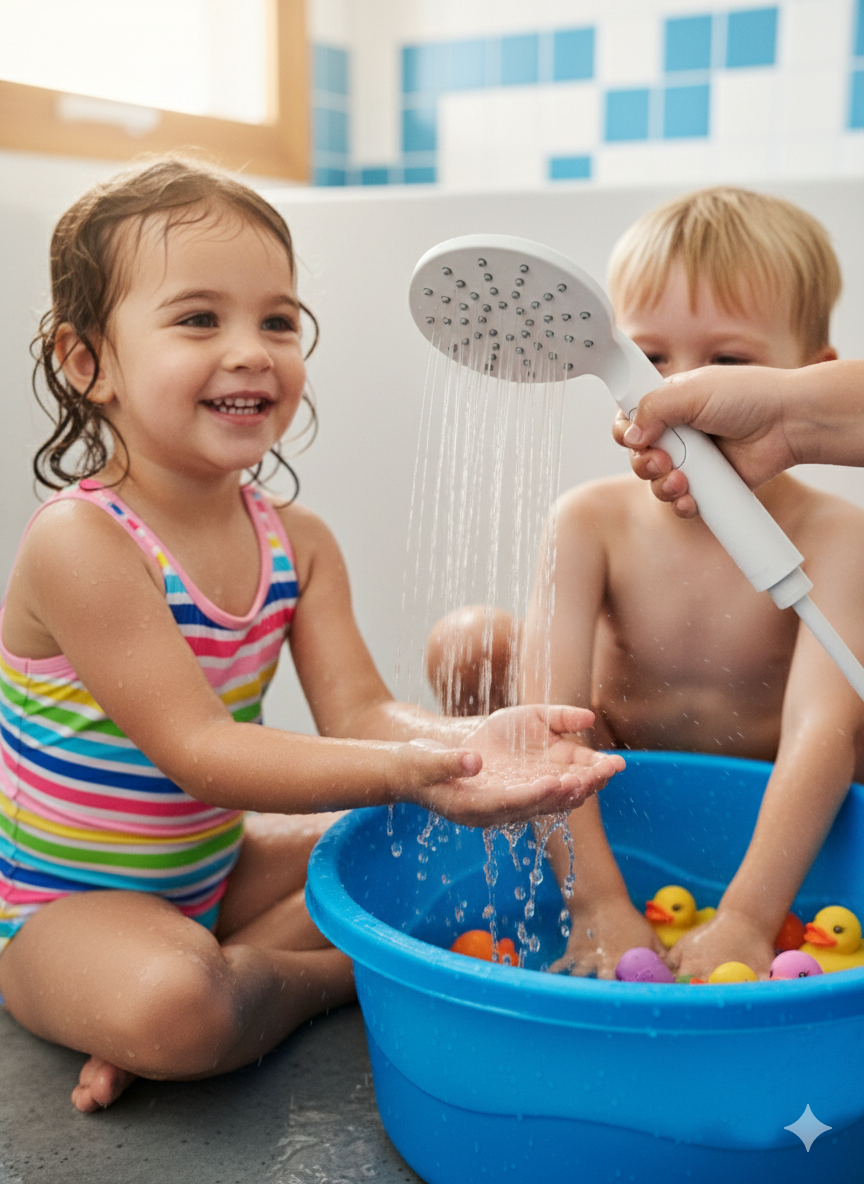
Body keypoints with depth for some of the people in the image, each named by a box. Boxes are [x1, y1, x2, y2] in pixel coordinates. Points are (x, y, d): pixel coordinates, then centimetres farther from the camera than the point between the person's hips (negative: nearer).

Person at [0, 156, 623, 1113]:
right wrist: (406, 771, -41)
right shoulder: (79, 542, -26)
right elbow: (198, 751, -30)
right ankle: (334, 974, -6)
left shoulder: (298, 542, -4)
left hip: (212, 867, 7)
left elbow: (357, 711, -12)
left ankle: (238, 964, -7)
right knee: (167, 1004, -36)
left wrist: (468, 741, -34)